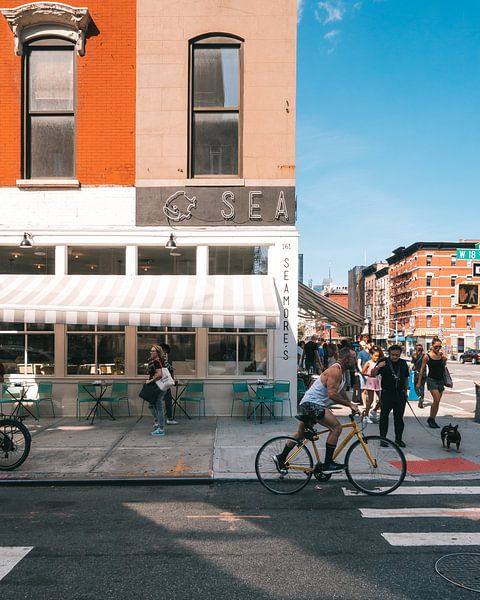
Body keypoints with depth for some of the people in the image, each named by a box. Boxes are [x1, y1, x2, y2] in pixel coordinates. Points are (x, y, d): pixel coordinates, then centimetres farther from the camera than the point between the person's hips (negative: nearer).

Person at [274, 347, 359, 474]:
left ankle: (281, 458, 37)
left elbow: (341, 392, 23)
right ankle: (327, 464, -14)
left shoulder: (341, 371, 13)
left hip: (307, 404, 11)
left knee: (301, 433, 23)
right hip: (312, 403, -11)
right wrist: (350, 405, -22)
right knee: (336, 427, -19)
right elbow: (332, 394, -28)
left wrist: (351, 405, 16)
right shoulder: (335, 371, -19)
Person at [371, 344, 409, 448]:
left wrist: (406, 391, 15)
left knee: (399, 417, 8)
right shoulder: (384, 362, -4)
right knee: (384, 416, 1)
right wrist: (377, 367, -30)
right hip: (386, 393, -3)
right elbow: (373, 374, -10)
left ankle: (399, 439, 16)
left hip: (400, 394, 3)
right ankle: (383, 438, 9)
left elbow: (406, 378, 18)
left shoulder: (403, 363, 9)